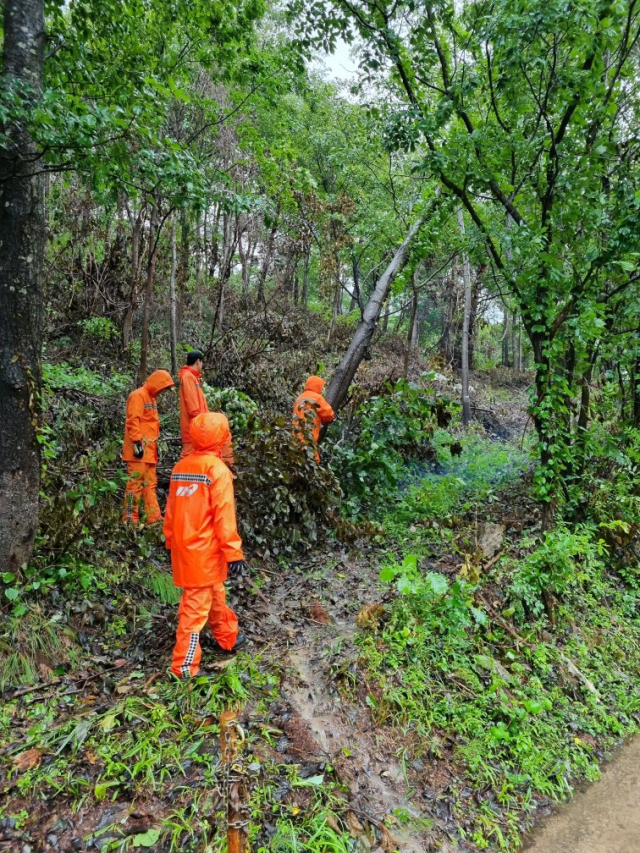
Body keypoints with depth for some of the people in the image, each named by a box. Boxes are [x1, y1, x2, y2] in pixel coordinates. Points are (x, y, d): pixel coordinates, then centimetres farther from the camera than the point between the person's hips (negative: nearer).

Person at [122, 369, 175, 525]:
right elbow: (132, 421, -18)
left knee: (150, 483, 10)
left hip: (149, 449, 10)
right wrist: (137, 442, -23)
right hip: (139, 448, -10)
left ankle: (153, 516, 15)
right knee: (136, 482, -8)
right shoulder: (138, 396, -9)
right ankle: (130, 518, -3)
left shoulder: (152, 398, 20)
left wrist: (155, 444, 22)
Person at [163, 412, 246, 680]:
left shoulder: (180, 467, 5)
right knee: (196, 606, 3)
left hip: (183, 548, 7)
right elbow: (224, 517, -19)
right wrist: (234, 552, -15)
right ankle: (184, 666, 11)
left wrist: (170, 541, 21)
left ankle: (227, 640, 39)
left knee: (215, 595, 23)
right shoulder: (218, 470, -16)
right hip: (205, 551, -7)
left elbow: (171, 510, 11)